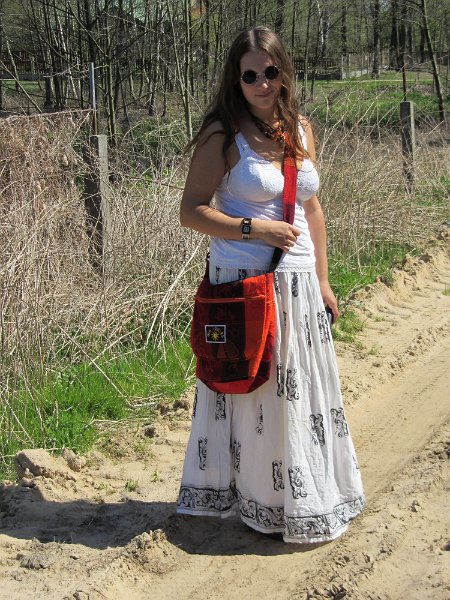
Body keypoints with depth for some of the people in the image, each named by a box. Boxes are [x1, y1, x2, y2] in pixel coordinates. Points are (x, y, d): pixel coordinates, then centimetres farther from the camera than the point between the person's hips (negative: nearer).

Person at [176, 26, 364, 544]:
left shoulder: (300, 129, 9)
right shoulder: (223, 136, -8)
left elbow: (312, 209, 14)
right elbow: (191, 211, -9)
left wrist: (322, 280, 13)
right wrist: (255, 229, -19)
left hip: (299, 283, 6)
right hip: (245, 282, -6)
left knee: (303, 392, 15)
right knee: (254, 395, 4)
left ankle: (313, 497, 33)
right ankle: (264, 503, 21)